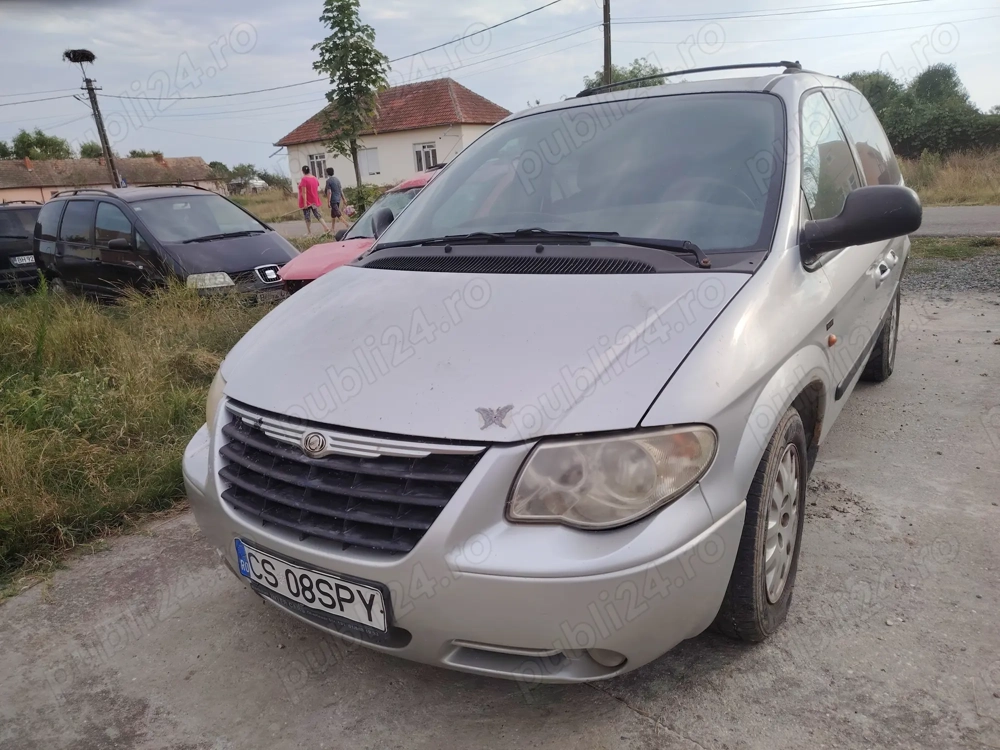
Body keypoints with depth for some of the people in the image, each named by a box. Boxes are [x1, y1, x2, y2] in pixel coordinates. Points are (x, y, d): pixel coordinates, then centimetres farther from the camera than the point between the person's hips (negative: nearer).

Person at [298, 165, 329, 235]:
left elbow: (304, 192, -19)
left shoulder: (304, 179, -15)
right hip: (314, 201, 6)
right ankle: (326, 227, -2)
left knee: (307, 216, 3)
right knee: (317, 214, 11)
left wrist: (305, 202, -19)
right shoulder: (315, 178, 5)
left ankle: (309, 232, 8)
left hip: (307, 201, -6)